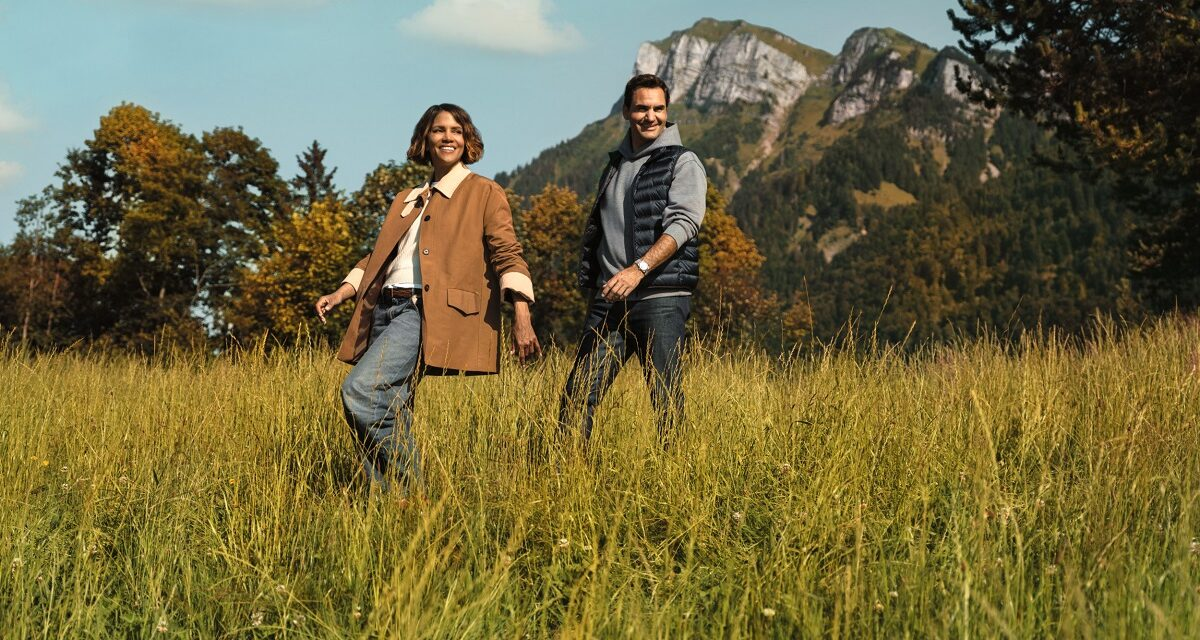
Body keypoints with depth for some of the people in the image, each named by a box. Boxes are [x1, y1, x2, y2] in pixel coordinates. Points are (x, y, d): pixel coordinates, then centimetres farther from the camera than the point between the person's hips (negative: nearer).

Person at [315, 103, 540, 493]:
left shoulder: (484, 193, 8)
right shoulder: (407, 201, 27)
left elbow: (508, 255, -2)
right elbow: (379, 256, 29)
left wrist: (522, 318, -15)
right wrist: (341, 294, 13)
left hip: (431, 312, -7)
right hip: (386, 309, 7)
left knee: (359, 391, -23)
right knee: (388, 414, 0)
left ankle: (412, 488, -13)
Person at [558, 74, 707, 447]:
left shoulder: (683, 163, 1)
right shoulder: (615, 165, 20)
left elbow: (684, 223, -14)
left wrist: (639, 269, -26)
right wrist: (592, 282, 16)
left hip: (660, 297, -6)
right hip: (610, 299, 6)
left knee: (667, 403, -4)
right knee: (577, 398, 0)